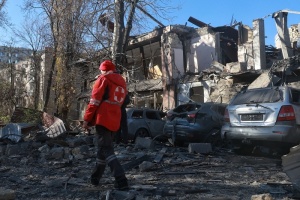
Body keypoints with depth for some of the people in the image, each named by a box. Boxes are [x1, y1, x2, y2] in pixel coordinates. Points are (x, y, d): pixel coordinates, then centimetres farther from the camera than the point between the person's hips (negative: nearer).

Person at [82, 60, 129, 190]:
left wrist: (87, 119, -6)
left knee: (106, 150, -9)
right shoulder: (122, 82, 18)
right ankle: (95, 178, 29)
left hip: (103, 119, -7)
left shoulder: (103, 79, -3)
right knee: (104, 148, 17)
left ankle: (121, 180, -20)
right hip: (115, 121, 7)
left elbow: (95, 101, -9)